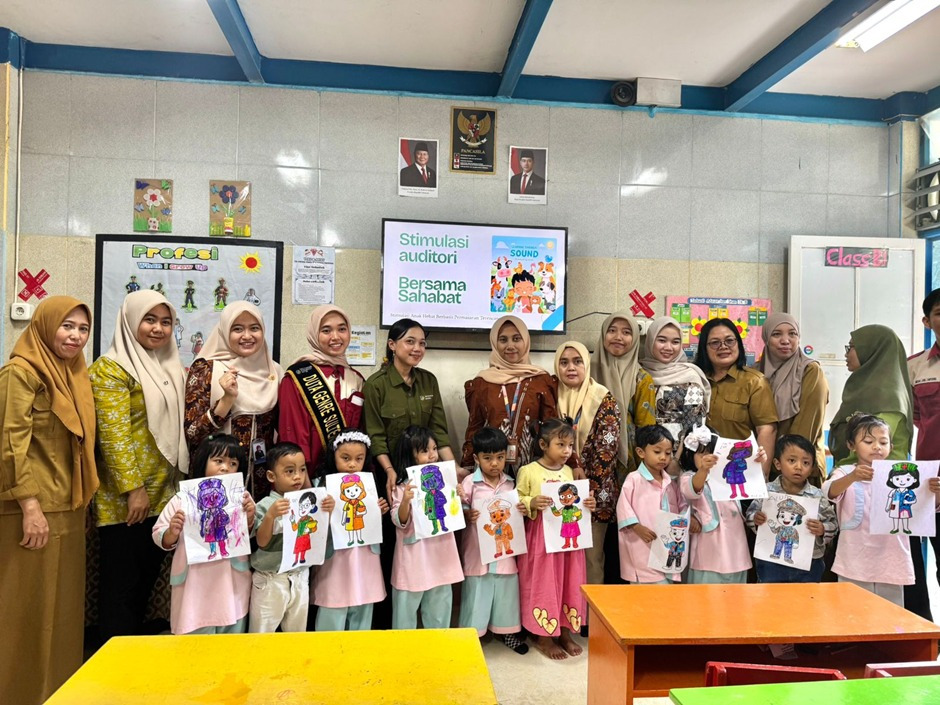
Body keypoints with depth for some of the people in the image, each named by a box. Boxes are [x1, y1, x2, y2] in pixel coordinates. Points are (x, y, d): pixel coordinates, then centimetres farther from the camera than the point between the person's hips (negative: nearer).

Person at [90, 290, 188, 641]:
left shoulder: (169, 369, 12)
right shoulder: (112, 369, -11)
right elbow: (113, 433, -17)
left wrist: (178, 483, 12)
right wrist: (134, 488, -20)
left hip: (163, 495, 7)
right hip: (125, 498, -7)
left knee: (147, 576, 16)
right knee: (121, 582, 4)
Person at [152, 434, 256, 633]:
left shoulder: (241, 497, 0)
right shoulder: (182, 499, -4)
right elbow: (160, 538, 2)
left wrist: (250, 519, -11)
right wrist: (172, 532, -18)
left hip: (232, 586, 2)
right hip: (195, 586, -1)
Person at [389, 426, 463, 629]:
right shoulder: (402, 487, -10)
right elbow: (400, 522, -12)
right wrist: (405, 501, -29)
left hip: (440, 553, 4)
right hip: (413, 557, -3)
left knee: (439, 609, 17)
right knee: (406, 608, 9)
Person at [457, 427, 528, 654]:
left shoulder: (510, 483, 2)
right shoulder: (470, 483, -12)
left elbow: (514, 512, 13)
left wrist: (523, 510, -7)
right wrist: (466, 516, -28)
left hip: (505, 549, 4)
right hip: (478, 551, -4)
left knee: (506, 591, 16)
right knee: (476, 593, 6)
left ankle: (505, 630, 36)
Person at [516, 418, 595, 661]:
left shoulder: (568, 472, 7)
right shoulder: (528, 471, -9)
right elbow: (517, 501, -6)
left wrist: (587, 504, -3)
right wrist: (531, 503, -25)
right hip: (540, 538, -5)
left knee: (569, 583, 12)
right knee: (543, 584, 4)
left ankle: (565, 631, 29)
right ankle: (543, 637, 20)